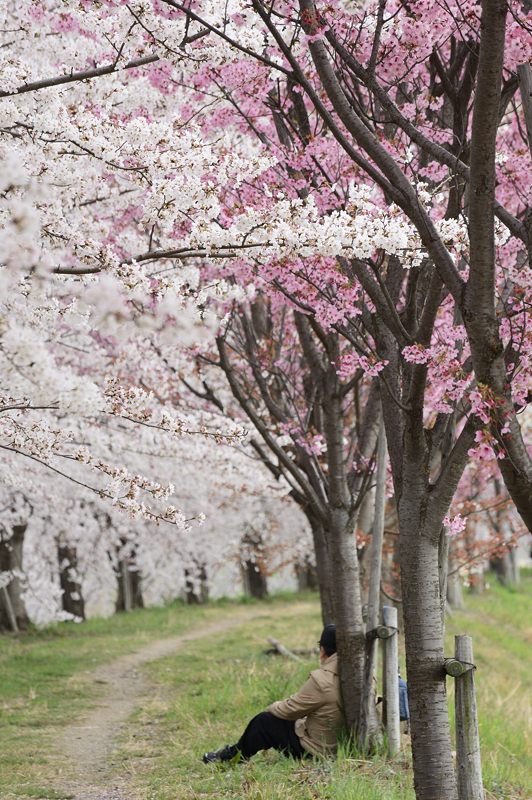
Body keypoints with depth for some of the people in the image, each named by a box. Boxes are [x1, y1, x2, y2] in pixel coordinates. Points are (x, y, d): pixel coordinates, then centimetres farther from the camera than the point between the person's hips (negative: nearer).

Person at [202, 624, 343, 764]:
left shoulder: (320, 680, -27)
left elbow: (289, 709, -15)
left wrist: (273, 707, 6)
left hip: (312, 750, -8)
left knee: (264, 721, 3)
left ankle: (235, 754, 23)